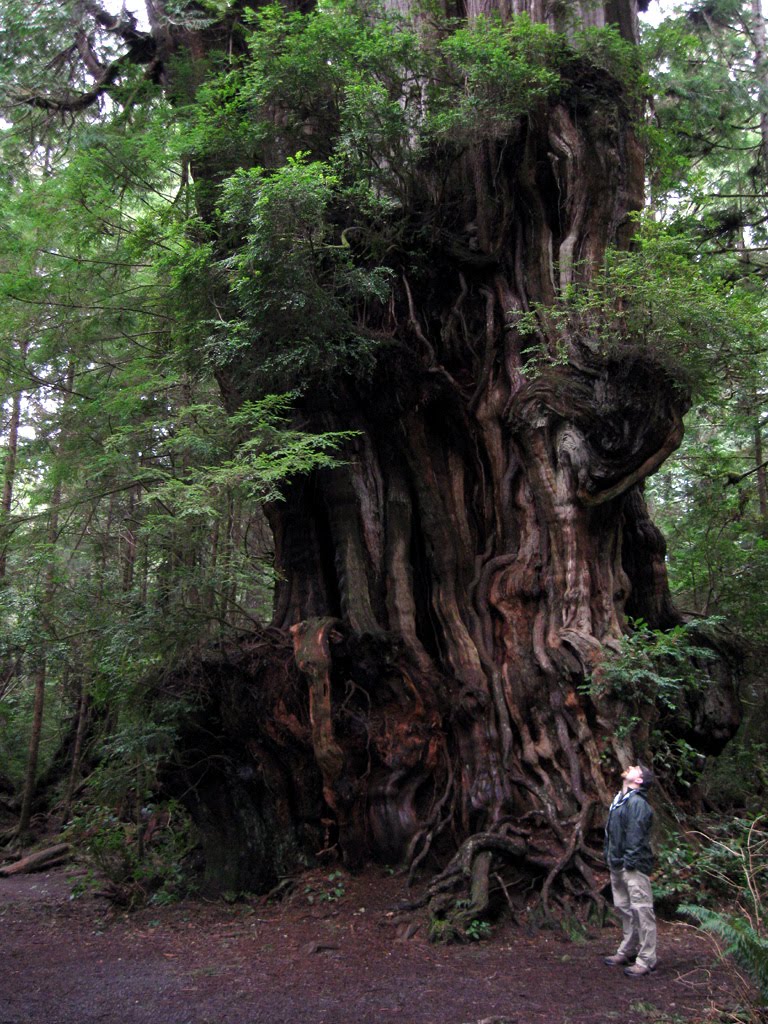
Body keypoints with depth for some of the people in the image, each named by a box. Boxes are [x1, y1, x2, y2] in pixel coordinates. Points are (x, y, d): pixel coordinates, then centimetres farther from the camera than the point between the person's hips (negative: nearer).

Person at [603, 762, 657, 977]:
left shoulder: (637, 803, -15)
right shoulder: (619, 800, 15)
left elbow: (635, 835, -19)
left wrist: (630, 862, -20)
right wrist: (610, 858, 15)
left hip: (633, 867, -10)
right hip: (617, 865, 10)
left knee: (641, 910, -3)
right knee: (623, 908, 18)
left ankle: (646, 960, 3)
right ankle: (627, 952, 30)